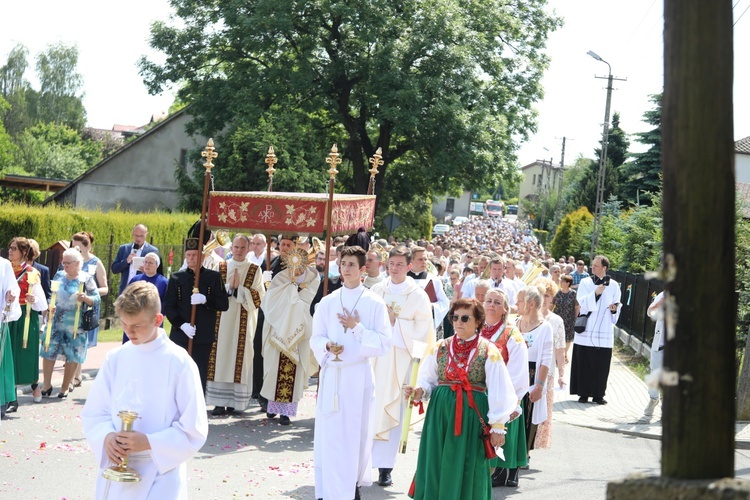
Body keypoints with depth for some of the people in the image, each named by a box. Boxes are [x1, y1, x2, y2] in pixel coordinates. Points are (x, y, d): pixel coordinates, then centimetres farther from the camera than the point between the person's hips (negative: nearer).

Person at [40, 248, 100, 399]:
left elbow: (96, 299, -6)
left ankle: (65, 387, 17)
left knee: (72, 356, 3)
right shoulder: (59, 275, 6)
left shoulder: (86, 279, -6)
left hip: (75, 324, -3)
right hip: (55, 322, 4)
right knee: (48, 351, 3)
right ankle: (47, 385, 17)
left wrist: (86, 298, -26)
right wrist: (50, 307, -6)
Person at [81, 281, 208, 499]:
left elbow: (194, 430, -8)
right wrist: (107, 436, -12)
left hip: (159, 477, -4)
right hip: (114, 473, 4)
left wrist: (148, 442, -19)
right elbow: (93, 413, 8)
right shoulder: (115, 358, 3)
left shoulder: (179, 364, -10)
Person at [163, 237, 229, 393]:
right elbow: (168, 306, 1)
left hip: (204, 338, 0)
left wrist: (205, 300, -20)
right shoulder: (176, 278, 5)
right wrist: (181, 325, -14)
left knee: (200, 377, 3)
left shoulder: (214, 277, 3)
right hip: (180, 336, 0)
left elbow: (224, 304, -2)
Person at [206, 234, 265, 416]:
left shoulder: (255, 270, 5)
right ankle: (219, 401, 1)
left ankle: (235, 400, 3)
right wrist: (229, 286, -9)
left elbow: (259, 297, -1)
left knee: (240, 358, -3)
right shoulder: (221, 268, 10)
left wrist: (238, 288, -9)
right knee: (221, 356, -2)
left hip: (244, 322, -1)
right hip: (222, 320, 1)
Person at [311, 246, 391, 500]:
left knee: (356, 431, 5)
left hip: (359, 374, -1)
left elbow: (383, 343, -4)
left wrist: (357, 328, -13)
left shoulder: (374, 303, -1)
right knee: (328, 431, -1)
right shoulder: (328, 302, 6)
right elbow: (316, 338, 8)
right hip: (331, 374, 2)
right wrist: (327, 346, -13)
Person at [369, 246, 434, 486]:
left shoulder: (418, 295, 1)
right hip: (374, 356, 2)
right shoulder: (376, 291, 8)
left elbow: (422, 331, -2)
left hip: (400, 359, -1)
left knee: (392, 413, 0)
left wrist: (395, 322, -7)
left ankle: (385, 466, 7)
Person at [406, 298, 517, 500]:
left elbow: (499, 392, -3)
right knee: (436, 466, 4)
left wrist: (497, 426, -6)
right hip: (440, 413, 3)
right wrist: (419, 391, -11)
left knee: (466, 470, 3)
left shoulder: (489, 352, -3)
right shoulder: (439, 348, 6)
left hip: (472, 415, -3)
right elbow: (427, 379, 12)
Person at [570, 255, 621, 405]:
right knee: (584, 364, -1)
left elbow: (617, 306, 12)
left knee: (601, 365, 1)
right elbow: (581, 303, -8)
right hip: (586, 331, -1)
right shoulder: (585, 283, 4)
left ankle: (598, 394, 11)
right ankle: (583, 393, 8)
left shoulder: (613, 285, 7)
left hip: (605, 332, 1)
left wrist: (614, 309, -11)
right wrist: (595, 294, -20)